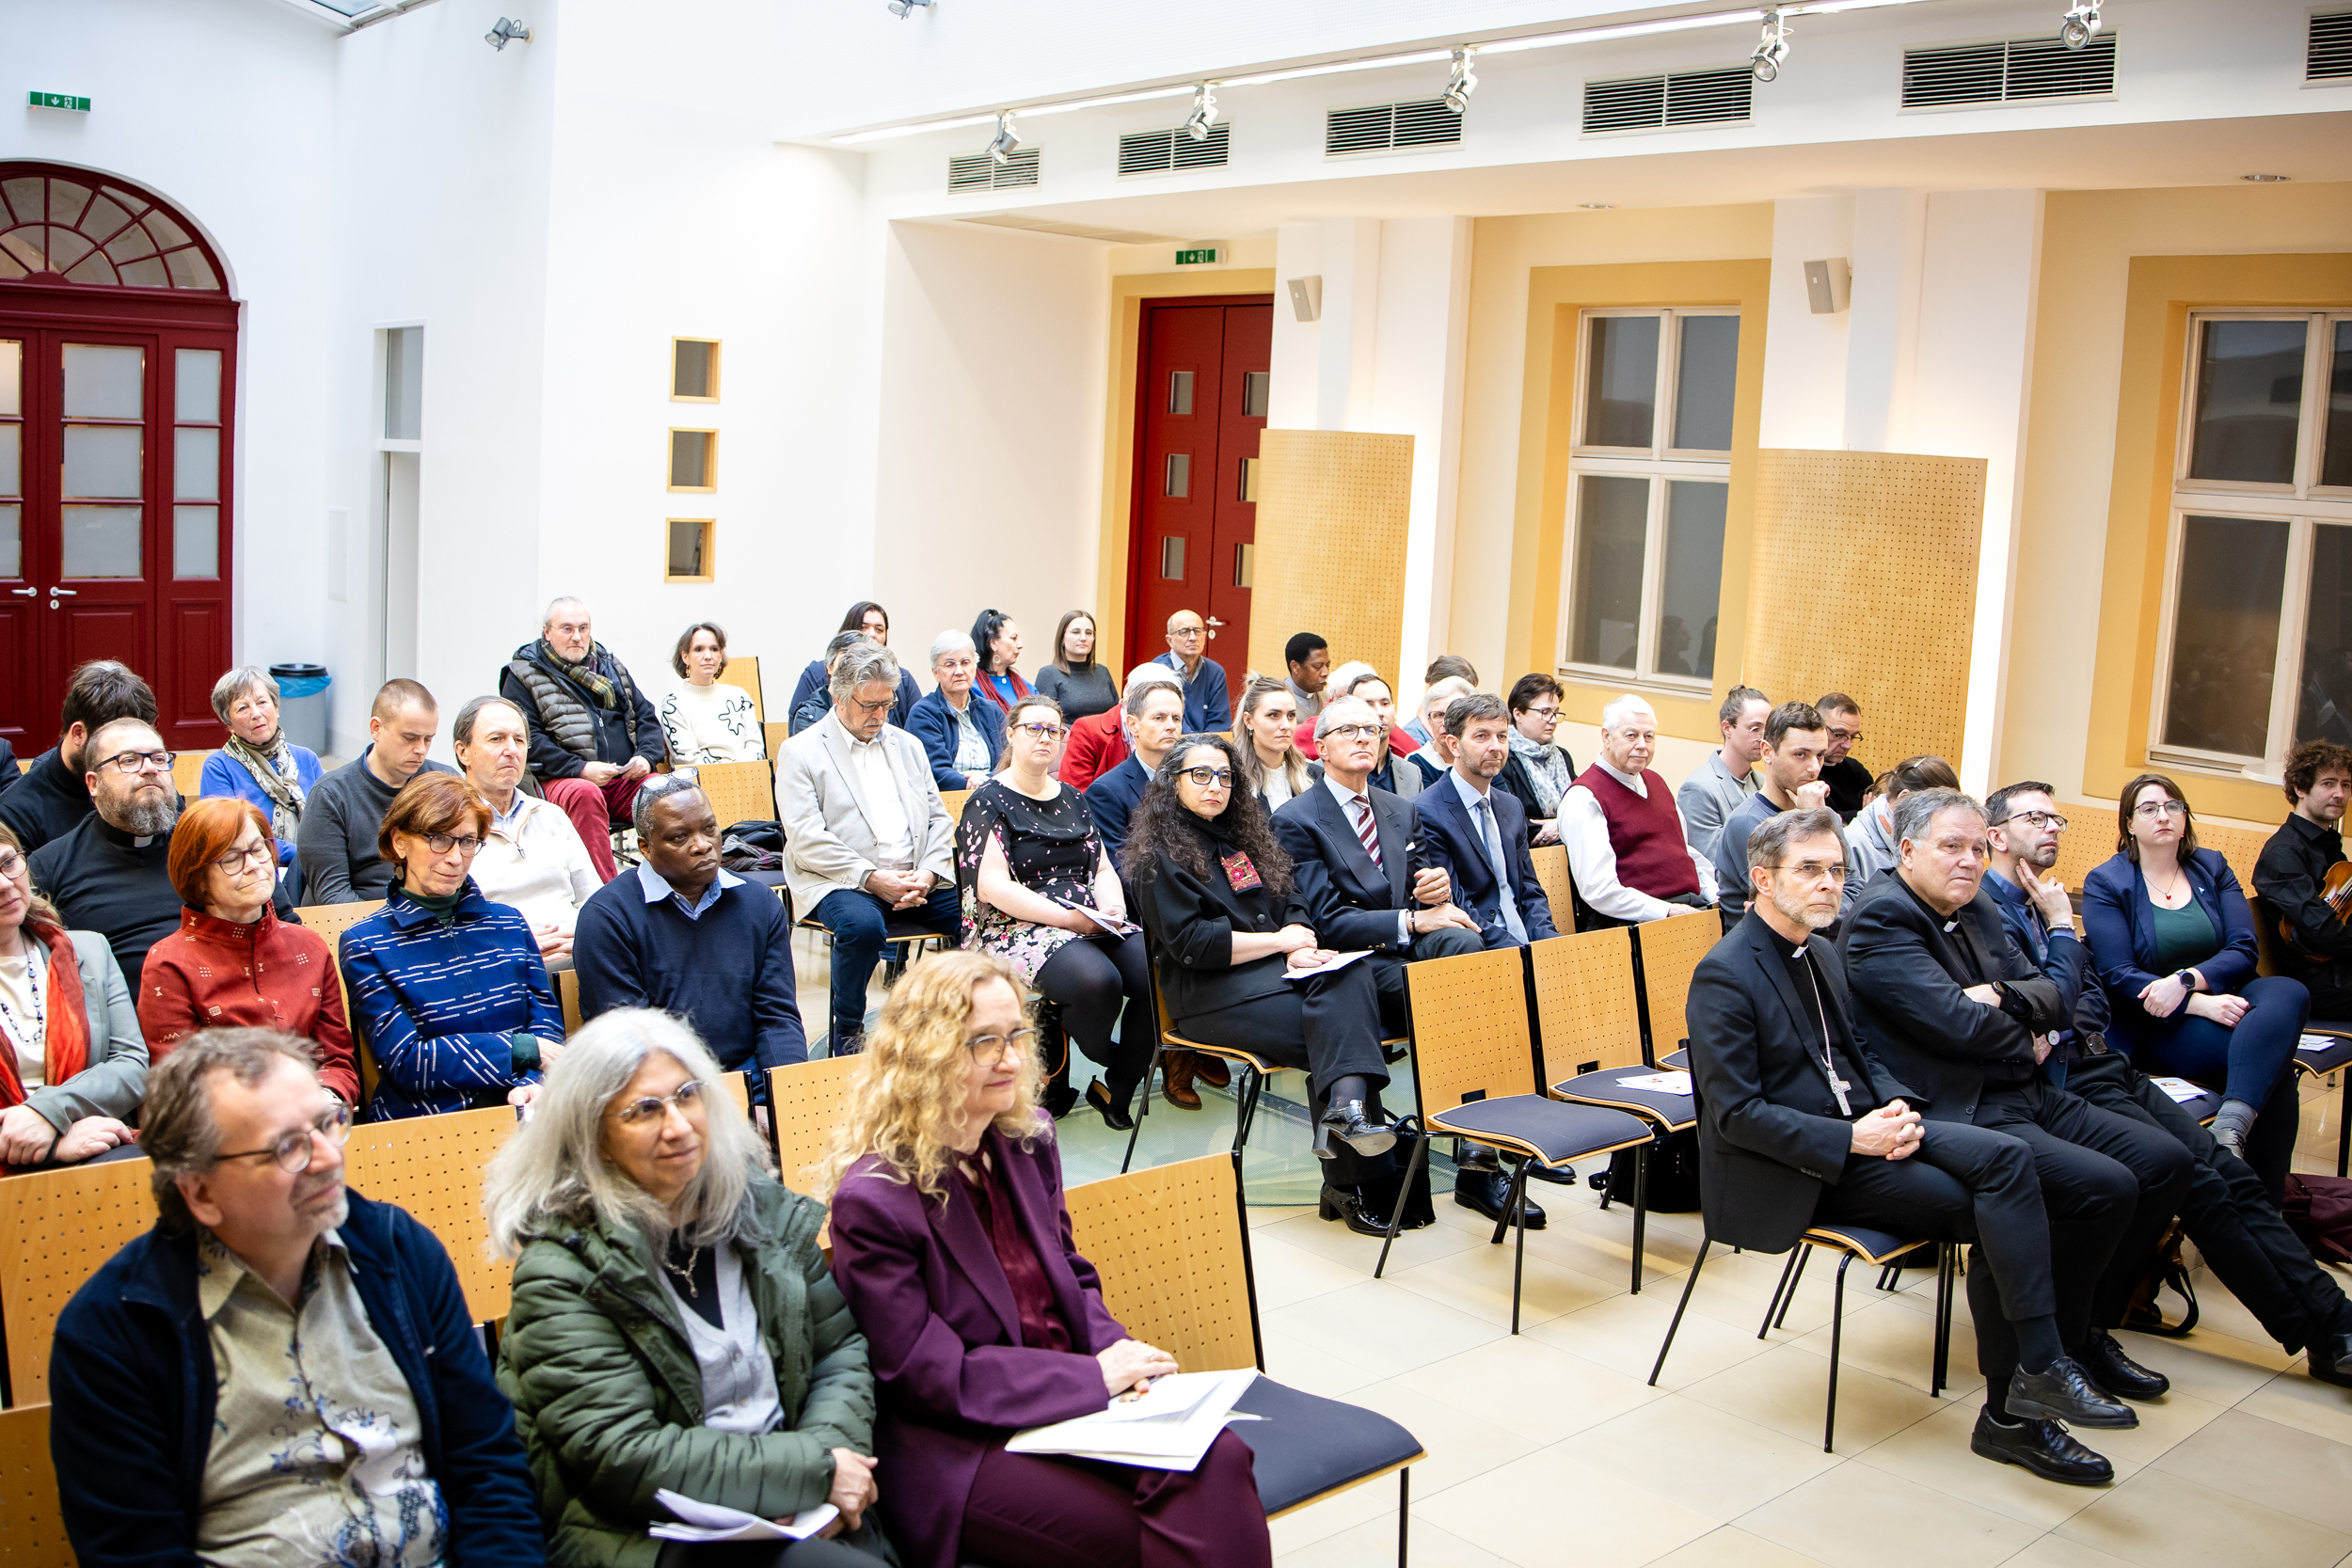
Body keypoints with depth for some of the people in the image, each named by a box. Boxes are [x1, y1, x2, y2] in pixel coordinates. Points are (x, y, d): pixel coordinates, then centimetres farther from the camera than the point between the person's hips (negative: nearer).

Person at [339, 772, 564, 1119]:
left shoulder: (509, 924, 17)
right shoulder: (365, 945, 4)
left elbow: (547, 1023, 10)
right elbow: (404, 1062, -5)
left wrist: (532, 1084, -13)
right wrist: (520, 1049, -6)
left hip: (519, 1116, 3)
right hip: (426, 1122, -3)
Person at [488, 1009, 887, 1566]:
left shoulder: (764, 1208, 7)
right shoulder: (561, 1272, -10)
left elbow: (839, 1345, 13)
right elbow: (618, 1456, -16)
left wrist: (835, 1449, -8)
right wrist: (812, 1471, -17)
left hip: (784, 1514, 6)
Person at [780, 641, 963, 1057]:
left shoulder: (907, 745, 19)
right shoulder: (800, 751, 1)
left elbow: (938, 817, 15)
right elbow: (806, 840, -9)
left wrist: (927, 873, -5)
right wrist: (872, 878, -18)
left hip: (916, 879, 5)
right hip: (840, 882, -5)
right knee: (862, 925, -37)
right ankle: (847, 1035, -14)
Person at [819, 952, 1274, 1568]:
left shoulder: (1028, 1138, 8)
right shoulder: (872, 1198, -15)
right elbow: (926, 1373, -15)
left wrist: (1115, 1350, -4)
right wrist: (1093, 1377, -17)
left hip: (1079, 1398, 6)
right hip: (958, 1446, -6)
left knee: (1219, 1460, -22)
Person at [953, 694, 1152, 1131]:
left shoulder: (1071, 799, 20)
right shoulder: (989, 802, 0)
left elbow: (1103, 869, 19)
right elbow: (992, 886, -11)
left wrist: (1112, 905, -5)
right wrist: (1067, 917, -17)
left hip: (1094, 925, 6)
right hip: (1017, 929, -6)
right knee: (1096, 980, -35)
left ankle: (1116, 1090, -5)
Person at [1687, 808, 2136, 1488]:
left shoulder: (1823, 953, 14)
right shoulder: (1724, 975, -14)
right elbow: (1736, 1113, -17)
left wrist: (1897, 1105, -3)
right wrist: (1853, 1138, -22)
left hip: (1861, 1127, 8)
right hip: (1797, 1169, -8)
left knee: (2005, 1156, -17)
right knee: (1992, 1211, -20)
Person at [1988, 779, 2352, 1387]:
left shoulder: (2038, 904, 20)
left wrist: (2073, 1021, -2)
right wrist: (2061, 926, -7)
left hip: (2104, 1069, 9)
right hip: (2066, 1087, -9)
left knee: (2236, 1177, -4)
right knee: (2202, 1187, -16)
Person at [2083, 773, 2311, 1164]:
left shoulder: (2212, 868, 13)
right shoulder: (2105, 883, 1)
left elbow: (2243, 950, 0)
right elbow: (2118, 976, -9)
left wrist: (2185, 980, -20)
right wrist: (2201, 1004, -21)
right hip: (2153, 1025, -4)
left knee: (2289, 993, -32)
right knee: (2272, 1069, -31)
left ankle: (2230, 1128, -46)